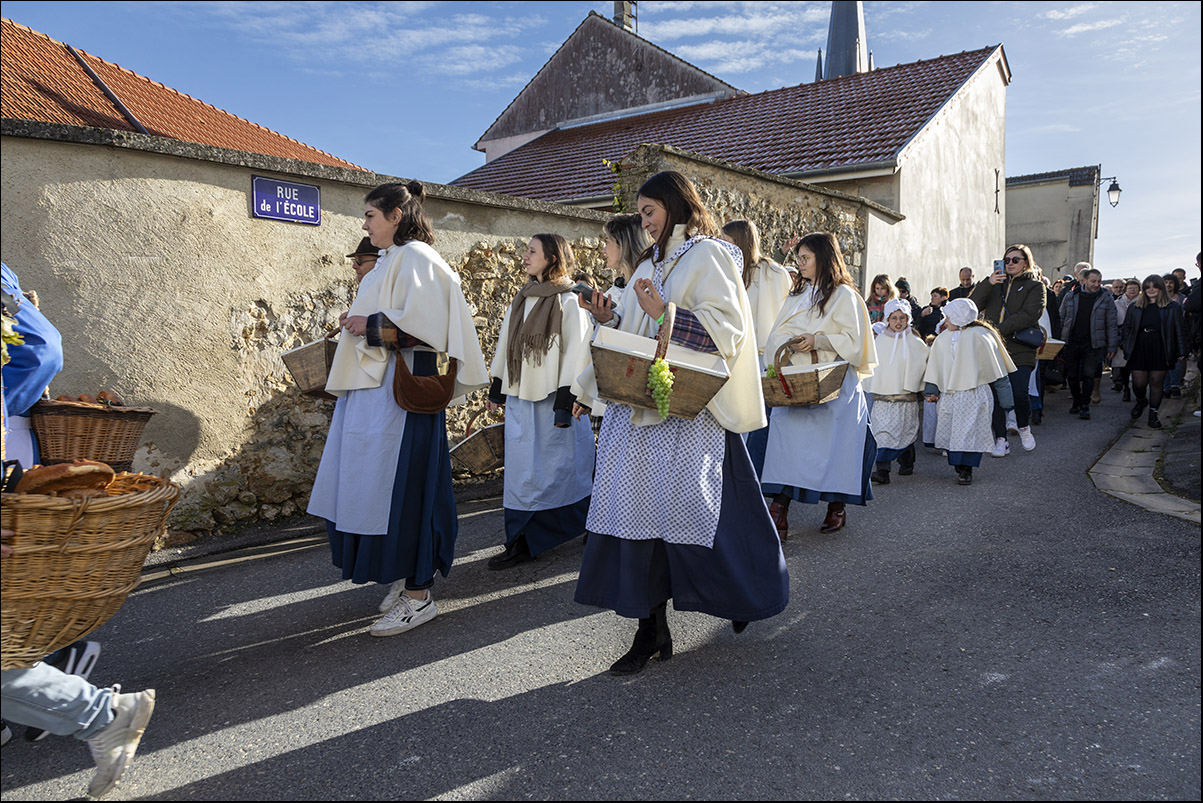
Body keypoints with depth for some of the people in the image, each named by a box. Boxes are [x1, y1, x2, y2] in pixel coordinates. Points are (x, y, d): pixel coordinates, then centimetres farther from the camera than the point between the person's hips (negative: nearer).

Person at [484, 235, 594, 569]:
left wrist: (565, 400, -16)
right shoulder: (521, 301, 13)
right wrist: (496, 390, 15)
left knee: (563, 464, 0)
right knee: (523, 469, 8)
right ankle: (522, 542, 17)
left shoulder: (568, 302, -7)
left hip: (553, 396, -6)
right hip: (520, 396, 6)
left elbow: (575, 352, -11)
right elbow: (505, 345, 17)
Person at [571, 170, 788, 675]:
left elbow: (726, 329, -15)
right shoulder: (651, 263, 21)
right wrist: (610, 320, 7)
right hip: (638, 405, 8)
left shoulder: (707, 256, -3)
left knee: (687, 510, -3)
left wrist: (664, 312, -22)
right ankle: (651, 629, 10)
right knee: (638, 509, 2)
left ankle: (743, 592, 27)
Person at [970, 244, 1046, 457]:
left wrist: (1000, 329, -17)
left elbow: (1029, 315, -9)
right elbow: (973, 305, 4)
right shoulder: (996, 284, 18)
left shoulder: (1034, 286, 7)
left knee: (1019, 393, -13)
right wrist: (987, 283, -9)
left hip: (1020, 349, -3)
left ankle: (1024, 427, 17)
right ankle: (1001, 440, 10)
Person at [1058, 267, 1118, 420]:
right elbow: (1061, 320, 11)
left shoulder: (1106, 299, 0)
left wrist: (1112, 347, 1)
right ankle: (1077, 401, 26)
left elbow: (1111, 325, 3)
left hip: (1092, 345, -2)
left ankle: (1085, 406, 4)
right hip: (1071, 343, 2)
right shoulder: (1070, 297, 4)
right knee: (1072, 375, 6)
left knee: (1089, 375, -6)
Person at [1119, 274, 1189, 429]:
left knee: (1156, 383, 2)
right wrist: (1125, 344, 2)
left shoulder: (1172, 307, 5)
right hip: (1139, 350, 1)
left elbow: (1180, 330, 3)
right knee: (1138, 383, -2)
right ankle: (1141, 401, 31)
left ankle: (1153, 415, 13)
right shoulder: (1135, 307, 10)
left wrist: (1182, 352, -4)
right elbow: (1126, 327, 14)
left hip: (1160, 351, -1)